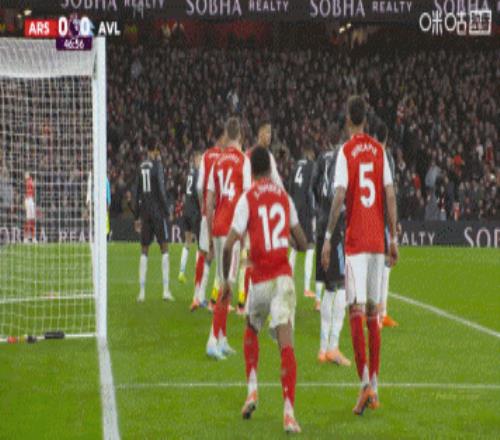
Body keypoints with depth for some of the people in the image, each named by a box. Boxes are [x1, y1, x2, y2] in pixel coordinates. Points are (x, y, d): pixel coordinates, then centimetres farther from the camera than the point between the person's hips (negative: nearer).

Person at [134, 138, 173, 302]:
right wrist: (167, 211, -8)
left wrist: (137, 216, 18)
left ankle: (142, 291, 2)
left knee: (144, 250, 7)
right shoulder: (157, 165, -8)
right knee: (164, 247, -1)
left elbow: (137, 193, 13)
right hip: (157, 210, -5)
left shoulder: (141, 167, 9)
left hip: (144, 211, 5)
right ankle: (166, 290, -7)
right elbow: (161, 190, -13)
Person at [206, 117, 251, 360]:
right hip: (232, 228, -6)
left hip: (217, 227, 6)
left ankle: (222, 340, 18)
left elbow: (209, 200, 12)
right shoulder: (243, 160, -5)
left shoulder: (218, 161, 11)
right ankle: (213, 339, -15)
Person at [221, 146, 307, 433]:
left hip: (259, 280, -1)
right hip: (284, 277, 1)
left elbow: (229, 246, -7)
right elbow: (303, 244, 15)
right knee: (286, 341, -11)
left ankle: (252, 388, 14)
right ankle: (289, 410, -23)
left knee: (251, 331, 27)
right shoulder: (285, 197, 9)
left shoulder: (247, 199, -1)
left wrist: (226, 280, 6)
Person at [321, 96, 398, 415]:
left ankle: (366, 383, -20)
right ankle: (374, 387, 12)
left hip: (355, 242, -4)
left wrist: (328, 238, -8)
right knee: (373, 313, 10)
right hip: (377, 240, 4)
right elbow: (390, 195, 5)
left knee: (356, 312, -7)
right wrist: (394, 239, 10)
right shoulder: (380, 151, 8)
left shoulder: (346, 152, -4)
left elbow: (340, 197, -12)